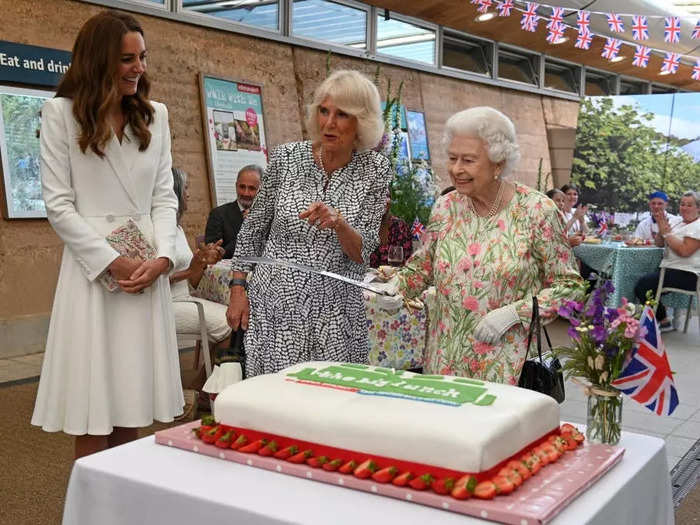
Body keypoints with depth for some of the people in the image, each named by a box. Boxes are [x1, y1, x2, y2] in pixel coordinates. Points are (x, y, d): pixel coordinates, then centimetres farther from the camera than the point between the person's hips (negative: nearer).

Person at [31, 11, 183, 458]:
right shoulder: (62, 113, 1)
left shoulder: (155, 115, 12)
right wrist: (113, 262, -12)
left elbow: (165, 197, 9)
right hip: (92, 268, -3)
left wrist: (162, 257, -8)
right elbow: (58, 204, -4)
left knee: (132, 413, 7)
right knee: (93, 419, -1)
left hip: (148, 269, 4)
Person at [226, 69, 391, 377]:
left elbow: (362, 252, -6)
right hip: (274, 305, 0)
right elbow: (253, 228, 8)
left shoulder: (375, 171, -4)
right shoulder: (287, 157, -3)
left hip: (334, 314, 0)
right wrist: (238, 288, 4)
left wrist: (338, 222, -25)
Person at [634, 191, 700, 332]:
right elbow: (659, 243, 15)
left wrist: (667, 232, -15)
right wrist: (661, 229, -4)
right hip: (670, 270, 9)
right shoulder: (679, 224, 18)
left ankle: (663, 321, -2)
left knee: (643, 284, -18)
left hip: (687, 275, -9)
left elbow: (685, 251, -23)